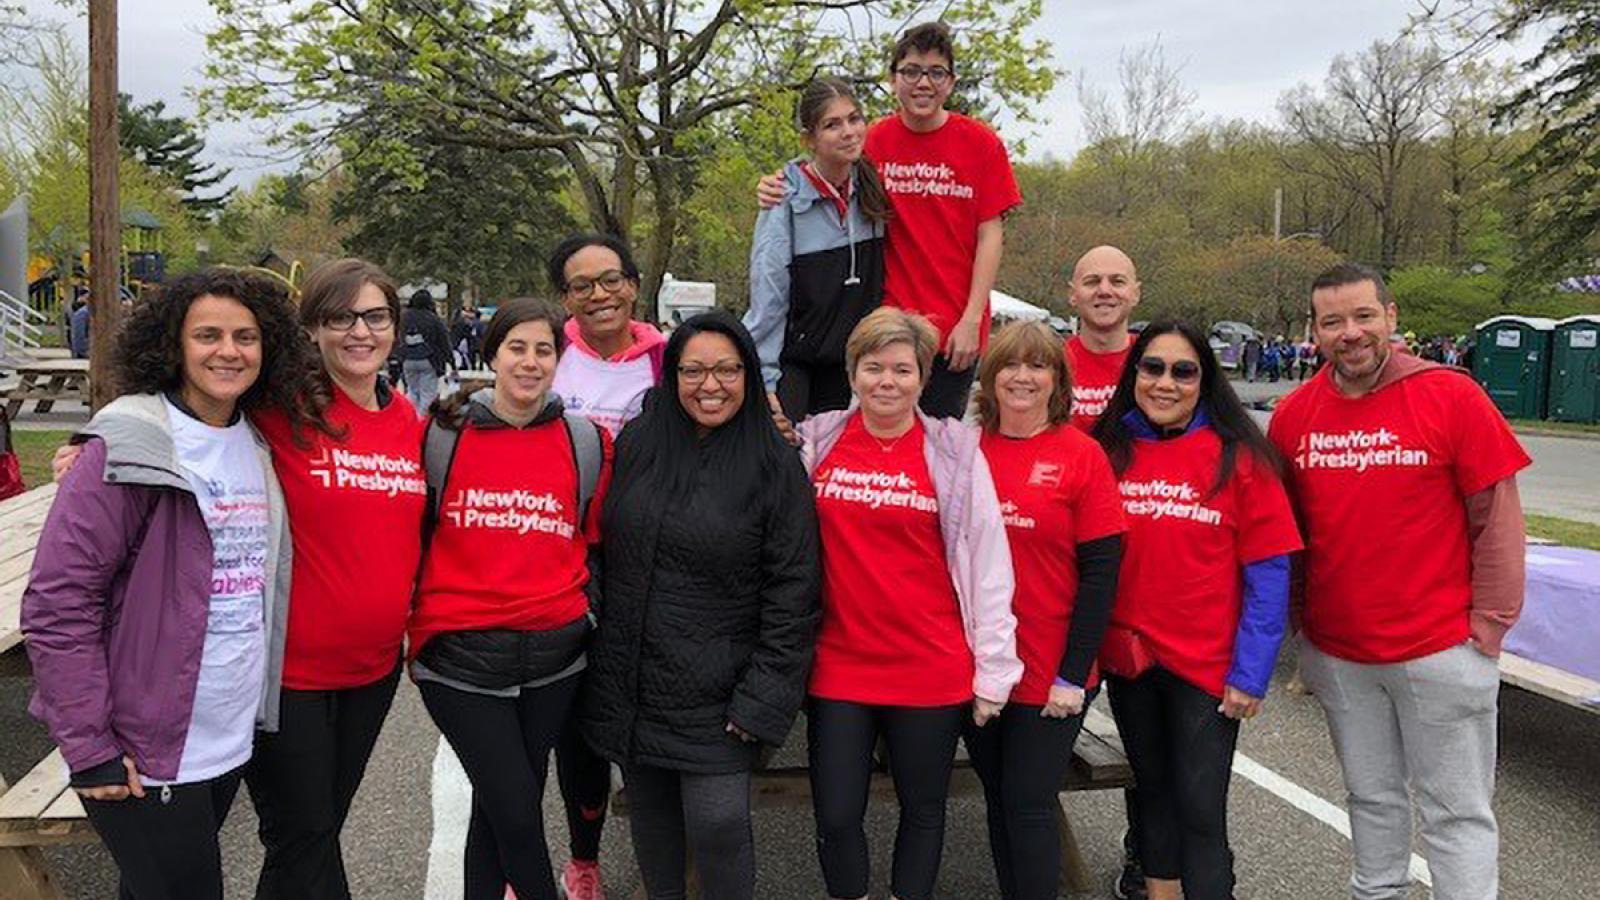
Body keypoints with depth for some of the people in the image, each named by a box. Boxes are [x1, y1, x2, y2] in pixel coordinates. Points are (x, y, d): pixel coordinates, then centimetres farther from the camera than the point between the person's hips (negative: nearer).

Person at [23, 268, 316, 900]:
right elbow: (55, 605, -16)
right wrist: (88, 747, -16)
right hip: (144, 755, -6)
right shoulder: (130, 449, -14)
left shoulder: (258, 448, 8)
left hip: (231, 741, 6)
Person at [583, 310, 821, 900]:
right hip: (629, 681, 4)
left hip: (716, 692, -4)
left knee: (718, 823, -6)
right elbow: (604, 549, 12)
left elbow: (792, 592, -8)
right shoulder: (634, 446, 4)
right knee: (648, 807, 15)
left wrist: (765, 697, -13)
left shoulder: (775, 467, -7)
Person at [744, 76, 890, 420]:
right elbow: (767, 299, -13)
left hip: (851, 363, 5)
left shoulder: (871, 191, 2)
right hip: (792, 362, -5)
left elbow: (875, 283, 10)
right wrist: (765, 381, -15)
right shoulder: (785, 202, -13)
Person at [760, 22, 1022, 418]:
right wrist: (780, 190, -9)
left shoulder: (981, 143, 0)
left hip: (956, 330, -1)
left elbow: (990, 236, -2)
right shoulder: (874, 141, 3)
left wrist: (971, 320, -9)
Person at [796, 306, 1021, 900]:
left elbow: (989, 564, -2)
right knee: (837, 817, 7)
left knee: (923, 809, 16)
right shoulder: (816, 443, 1)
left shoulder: (955, 451, -4)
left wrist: (993, 669, -2)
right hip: (838, 666, 1)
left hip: (932, 669, -1)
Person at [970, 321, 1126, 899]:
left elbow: (1101, 572, -8)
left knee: (1029, 805, 3)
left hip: (1050, 673, -3)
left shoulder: (1082, 455, -6)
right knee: (999, 801, 15)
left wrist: (1073, 675, -11)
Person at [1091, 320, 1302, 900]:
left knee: (1200, 809, 1)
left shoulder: (1238, 455, -7)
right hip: (1127, 656, 4)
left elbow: (1269, 573, -8)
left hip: (1209, 666, -3)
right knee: (1153, 791, 19)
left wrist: (1250, 673, -12)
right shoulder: (1107, 451, 2)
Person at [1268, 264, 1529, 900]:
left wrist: (1488, 623, -7)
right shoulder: (1293, 413, 0)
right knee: (1372, 797, 20)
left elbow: (1497, 518, -6)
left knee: (1456, 810, 6)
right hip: (1334, 651, 4)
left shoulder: (1452, 395, -9)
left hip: (1439, 650, -3)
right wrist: (1296, 617, 9)